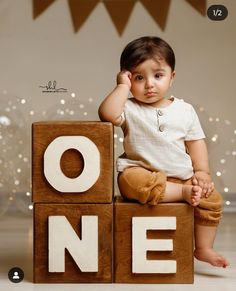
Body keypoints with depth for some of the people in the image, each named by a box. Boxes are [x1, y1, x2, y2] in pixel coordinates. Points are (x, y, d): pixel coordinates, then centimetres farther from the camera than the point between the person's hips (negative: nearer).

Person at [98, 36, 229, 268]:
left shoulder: (185, 110, 8)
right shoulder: (130, 109, -3)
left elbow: (196, 142, 11)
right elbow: (108, 114, -24)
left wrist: (202, 172, -1)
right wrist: (123, 87, -14)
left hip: (183, 176, 4)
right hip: (141, 172, -3)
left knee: (212, 199, -10)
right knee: (133, 181, -36)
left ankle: (203, 248, 7)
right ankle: (184, 194, -22)